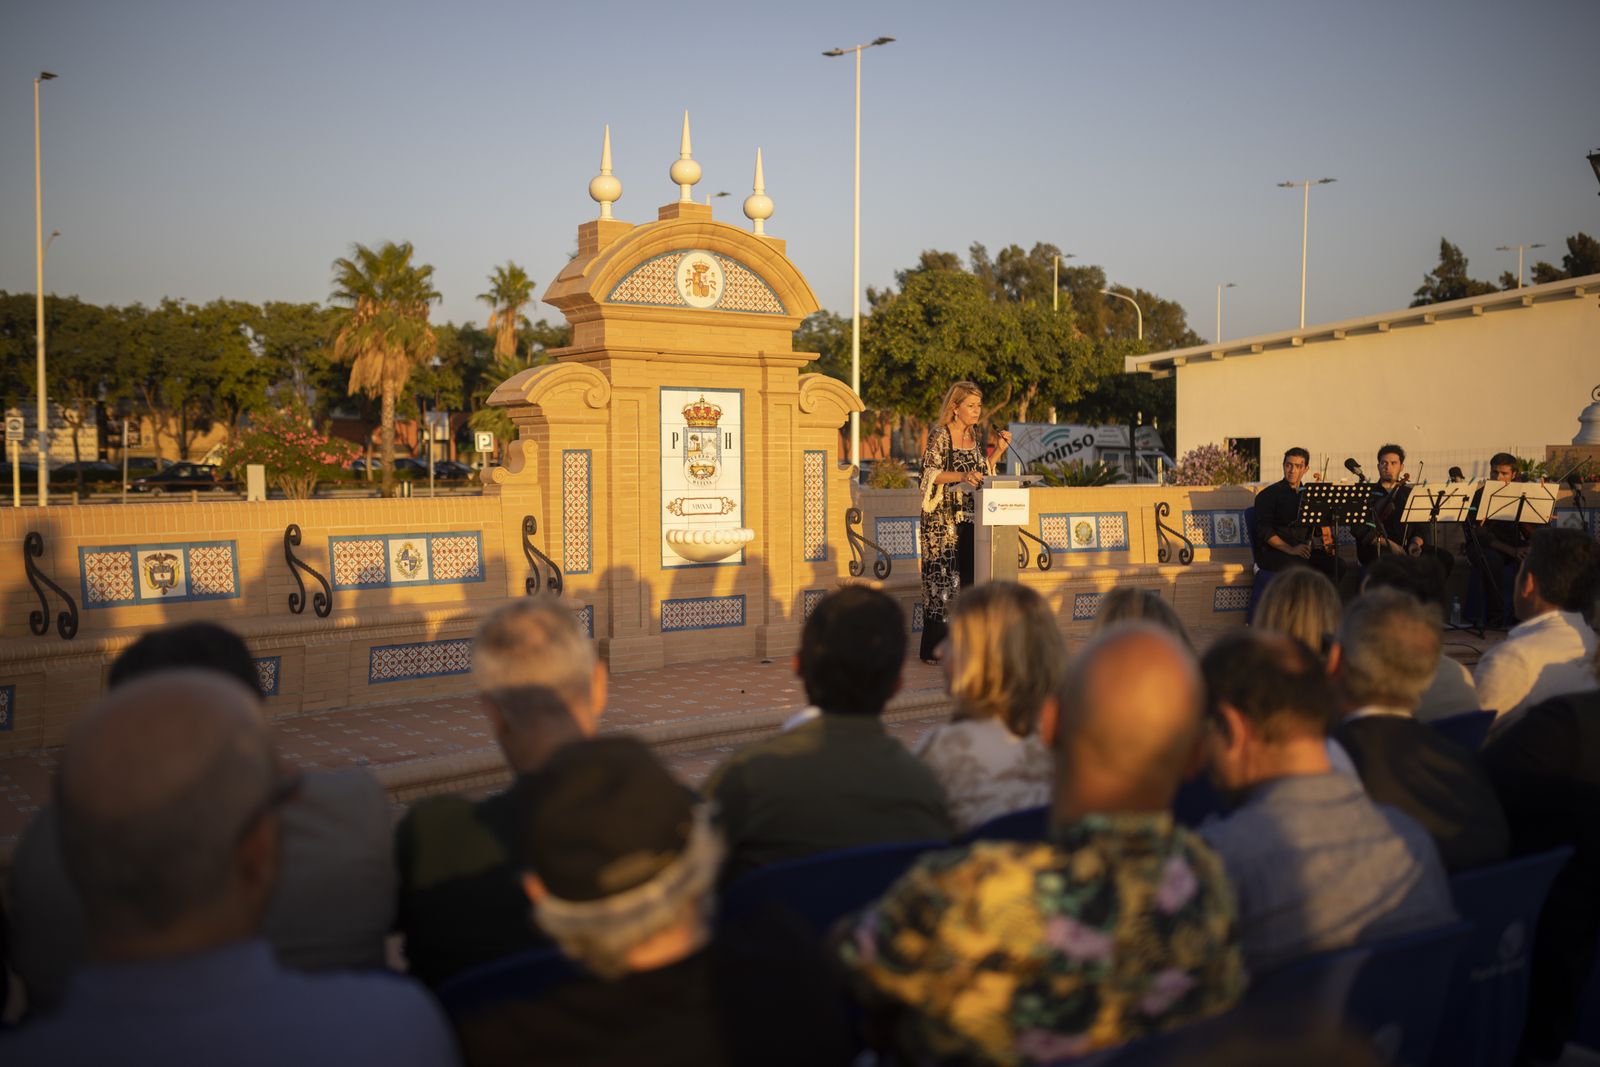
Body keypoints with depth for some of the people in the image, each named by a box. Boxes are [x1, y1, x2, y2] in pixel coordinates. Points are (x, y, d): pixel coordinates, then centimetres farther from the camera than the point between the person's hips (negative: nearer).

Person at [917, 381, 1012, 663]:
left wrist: (998, 451, 9)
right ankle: (934, 647, -1)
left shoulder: (974, 436, 15)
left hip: (969, 520, 7)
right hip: (944, 520, -7)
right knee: (943, 578, -7)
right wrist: (962, 476, -27)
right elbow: (930, 472, -15)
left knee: (968, 579, 5)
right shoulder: (940, 436, -7)